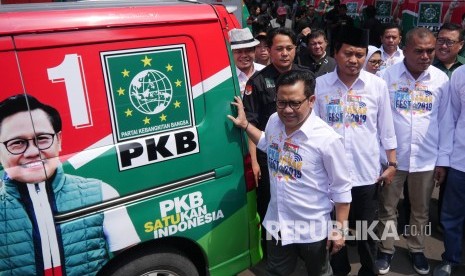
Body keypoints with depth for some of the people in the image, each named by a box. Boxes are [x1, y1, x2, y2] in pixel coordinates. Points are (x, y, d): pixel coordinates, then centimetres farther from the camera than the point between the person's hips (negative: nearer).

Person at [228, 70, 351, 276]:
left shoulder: (327, 139, -26)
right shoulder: (273, 121, -9)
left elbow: (341, 190, -15)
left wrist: (339, 230, -9)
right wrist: (244, 125, 8)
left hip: (312, 229, -4)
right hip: (276, 223, 5)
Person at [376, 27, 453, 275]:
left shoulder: (441, 79, -1)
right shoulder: (388, 76, -8)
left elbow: (445, 121, 4)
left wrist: (443, 159, 3)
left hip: (427, 159, 2)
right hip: (391, 156, -2)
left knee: (421, 210, 17)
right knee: (388, 208, 13)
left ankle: (416, 249, 39)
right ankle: (386, 250, 32)